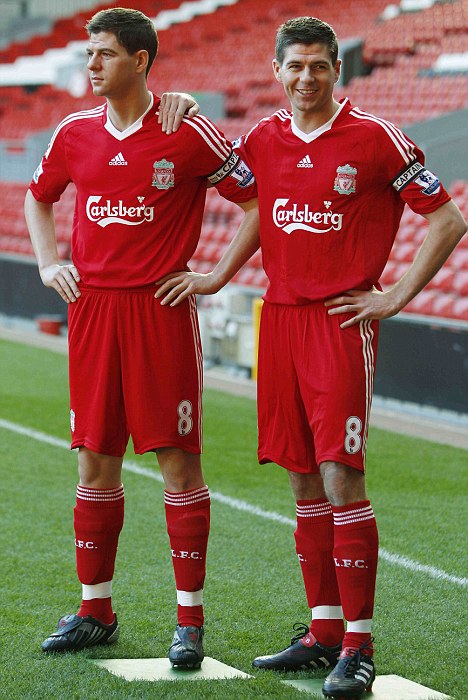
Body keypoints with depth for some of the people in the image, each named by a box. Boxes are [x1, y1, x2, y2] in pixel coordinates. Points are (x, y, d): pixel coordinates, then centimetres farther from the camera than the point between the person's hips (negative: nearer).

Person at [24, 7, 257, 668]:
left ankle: (190, 620, 3)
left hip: (162, 309, -4)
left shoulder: (188, 134, -7)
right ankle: (95, 610, 18)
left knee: (178, 460, -3)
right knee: (95, 461, 8)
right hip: (92, 307, 5)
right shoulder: (75, 133, 8)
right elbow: (38, 197, 26)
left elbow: (257, 202, -1)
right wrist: (48, 264, 12)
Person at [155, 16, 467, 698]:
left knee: (340, 477, -10)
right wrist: (216, 277, 16)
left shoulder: (376, 139, -5)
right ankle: (322, 631, 17)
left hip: (342, 322, -5)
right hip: (280, 317, 5)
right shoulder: (262, 141, 10)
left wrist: (395, 298, -7)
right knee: (306, 482, 9)